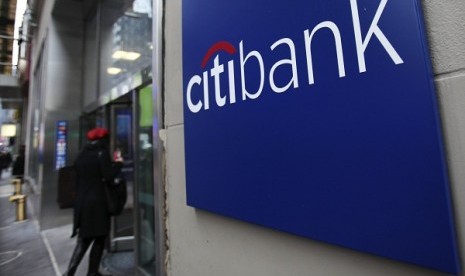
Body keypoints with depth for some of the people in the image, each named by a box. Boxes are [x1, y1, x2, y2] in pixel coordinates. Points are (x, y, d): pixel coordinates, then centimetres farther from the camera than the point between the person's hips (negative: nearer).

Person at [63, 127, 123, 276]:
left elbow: (78, 177, 13)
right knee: (99, 239, 11)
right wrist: (118, 163, -4)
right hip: (97, 201, -6)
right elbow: (108, 176, -16)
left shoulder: (82, 155, 10)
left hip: (81, 201, 6)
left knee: (83, 239, 17)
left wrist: (79, 197, 18)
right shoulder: (102, 153, -10)